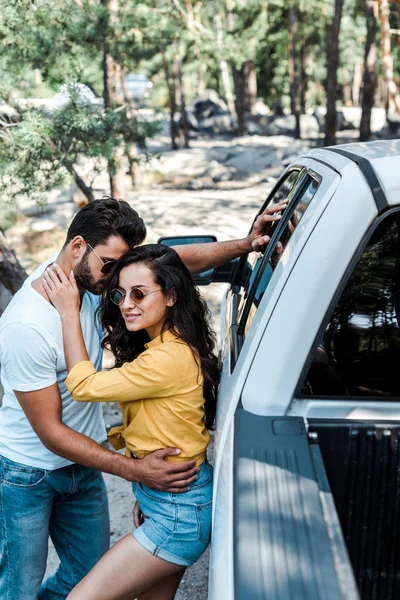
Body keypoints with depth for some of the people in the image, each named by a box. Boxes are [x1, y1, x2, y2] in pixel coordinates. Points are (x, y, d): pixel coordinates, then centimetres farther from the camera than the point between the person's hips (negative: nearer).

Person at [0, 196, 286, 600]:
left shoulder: (91, 272, -12)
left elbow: (177, 260, -8)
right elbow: (51, 432, -25)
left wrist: (246, 244, -22)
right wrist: (134, 470, -28)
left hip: (81, 467, 7)